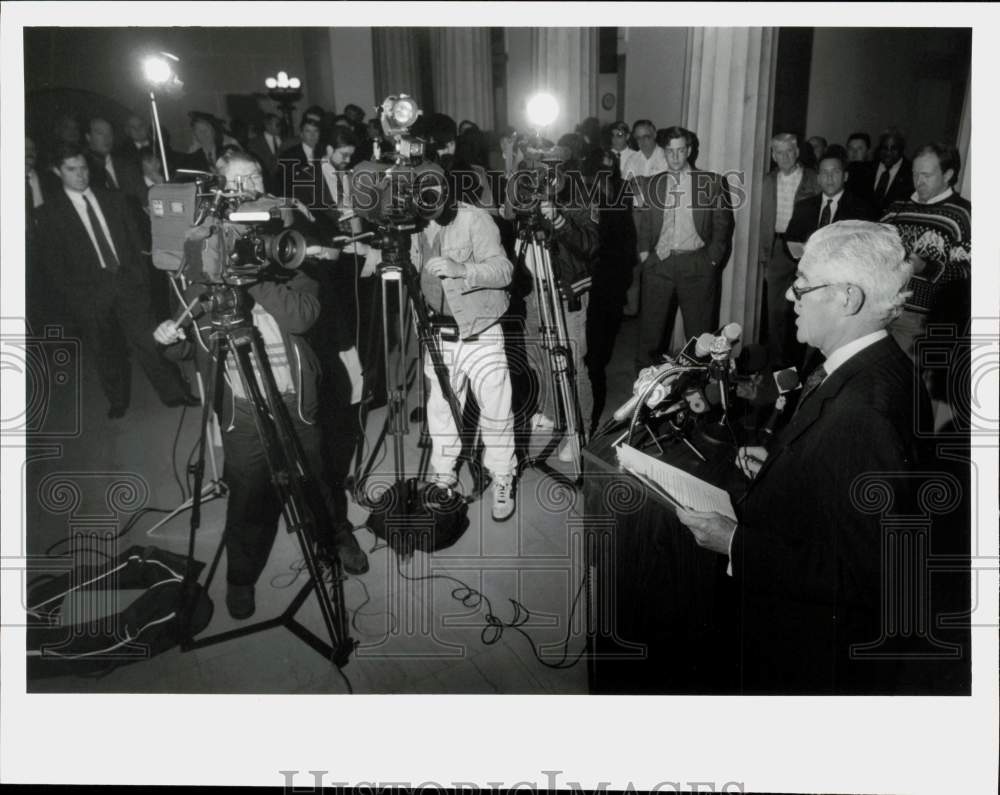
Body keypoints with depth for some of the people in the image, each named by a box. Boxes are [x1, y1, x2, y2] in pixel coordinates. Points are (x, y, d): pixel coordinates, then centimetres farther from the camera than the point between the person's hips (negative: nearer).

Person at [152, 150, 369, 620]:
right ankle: (241, 577, 25)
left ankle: (337, 536, 40)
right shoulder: (200, 246, 2)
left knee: (316, 477, 13)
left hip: (295, 393, 1)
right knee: (248, 493, 3)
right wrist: (173, 335, -16)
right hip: (240, 400, 0)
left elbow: (303, 316, -11)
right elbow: (197, 319, 5)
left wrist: (256, 277, -21)